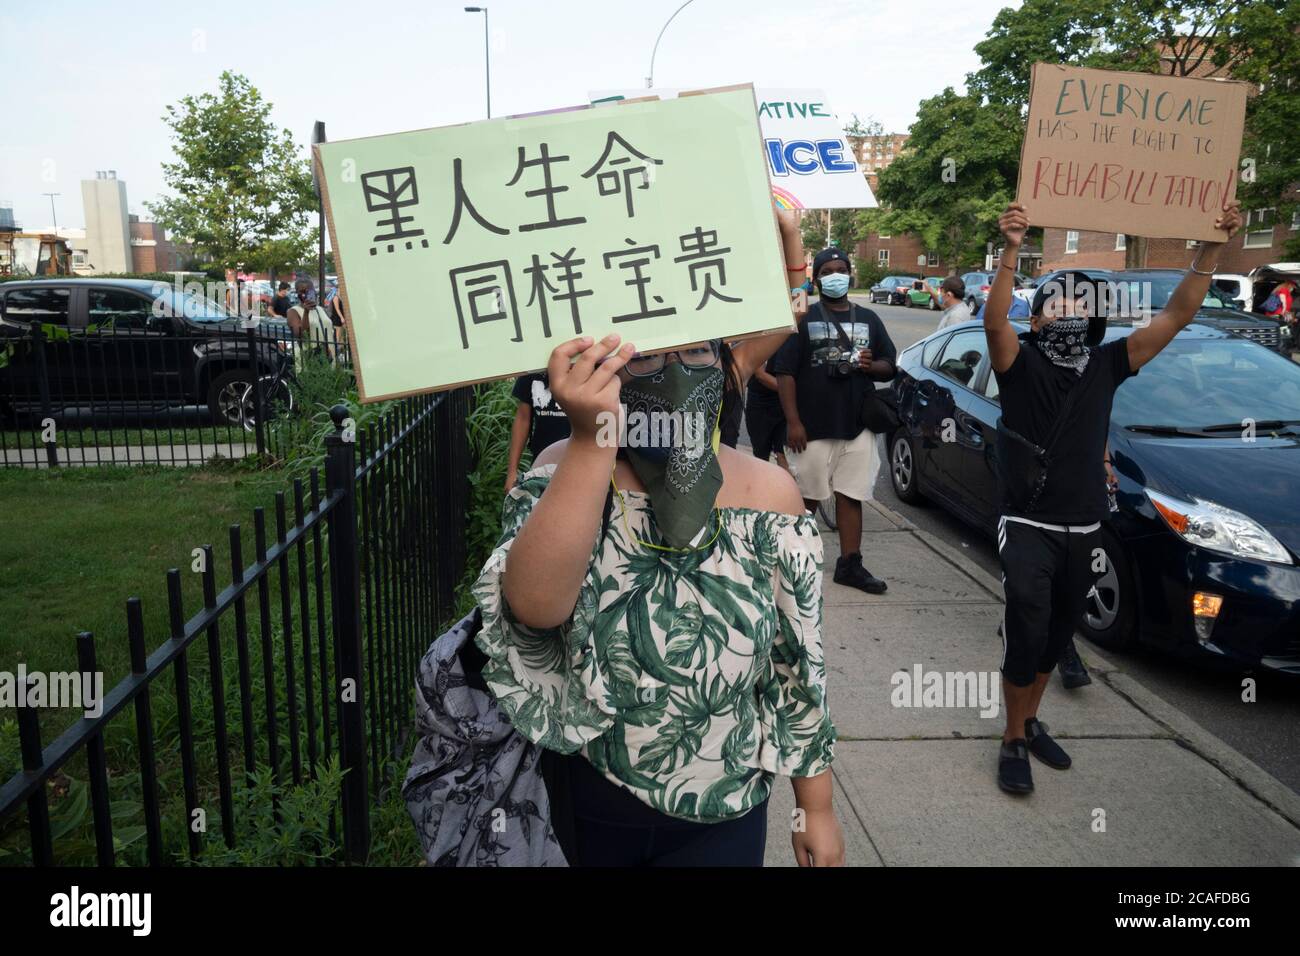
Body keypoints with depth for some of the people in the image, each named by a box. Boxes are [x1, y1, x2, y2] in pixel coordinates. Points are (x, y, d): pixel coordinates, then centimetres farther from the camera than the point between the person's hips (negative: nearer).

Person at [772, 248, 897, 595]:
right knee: (806, 497, 6)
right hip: (813, 427, -3)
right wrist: (793, 422, -14)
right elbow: (785, 372, -7)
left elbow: (890, 367, 16)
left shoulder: (868, 319, 13)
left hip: (857, 426, 4)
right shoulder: (803, 319, 0)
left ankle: (850, 564, 15)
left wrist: (872, 365, -9)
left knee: (851, 496, 6)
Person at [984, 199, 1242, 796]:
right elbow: (994, 322, -29)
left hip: (1083, 528, 5)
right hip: (1027, 526, -5)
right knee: (1027, 630, -12)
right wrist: (1011, 254, -41)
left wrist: (1212, 248, -9)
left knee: (1057, 634, 16)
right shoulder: (1021, 363, -8)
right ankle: (1014, 741, 5)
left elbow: (1177, 314, 0)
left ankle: (1030, 720, 35)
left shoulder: (1107, 365, 4)